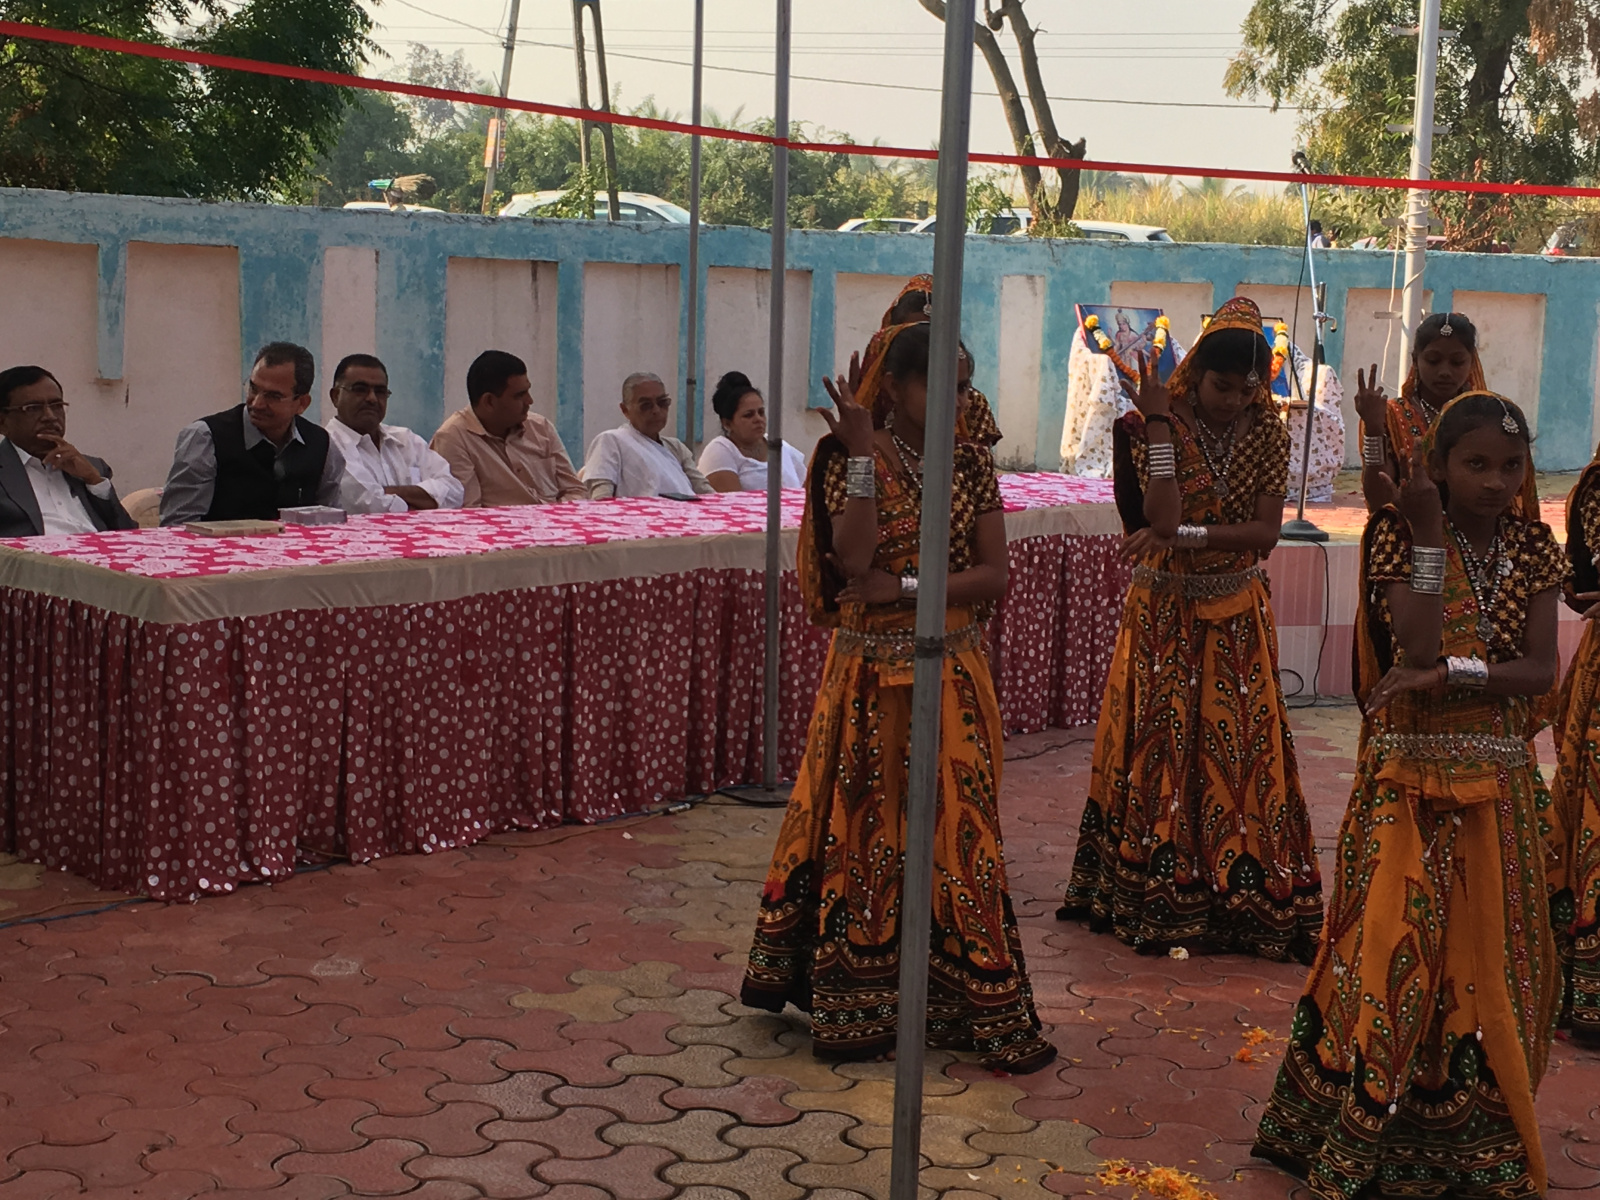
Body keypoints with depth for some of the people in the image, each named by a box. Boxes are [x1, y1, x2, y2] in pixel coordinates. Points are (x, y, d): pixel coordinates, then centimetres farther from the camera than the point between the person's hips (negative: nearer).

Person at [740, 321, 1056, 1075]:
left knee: (955, 836, 4)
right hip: (869, 674, -2)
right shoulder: (849, 462, -5)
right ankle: (855, 1006, 16)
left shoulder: (971, 465, 4)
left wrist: (907, 588, -17)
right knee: (864, 830, 5)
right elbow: (854, 560, -20)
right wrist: (865, 455, -22)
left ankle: (961, 1006, 14)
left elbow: (994, 576, -4)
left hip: (953, 673, 3)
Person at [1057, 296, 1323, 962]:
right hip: (1164, 618, -2)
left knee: (1243, 756, 2)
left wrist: (1188, 535, -23)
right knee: (1160, 750, 1)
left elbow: (1266, 531, -10)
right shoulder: (1150, 427, -8)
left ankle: (1245, 900, 10)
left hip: (1238, 620, 2)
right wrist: (1159, 423, -22)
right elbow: (1162, 516, -22)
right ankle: (1156, 901, 10)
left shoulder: (1268, 436, -1)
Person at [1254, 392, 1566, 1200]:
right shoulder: (1401, 537, -7)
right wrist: (1428, 537, -20)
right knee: (1397, 951, -3)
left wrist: (1451, 674, -19)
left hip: (1501, 787, 4)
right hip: (1412, 782, -4)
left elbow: (1541, 671, -5)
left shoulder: (1533, 550, 4)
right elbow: (1418, 651, -20)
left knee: (1490, 964, 9)